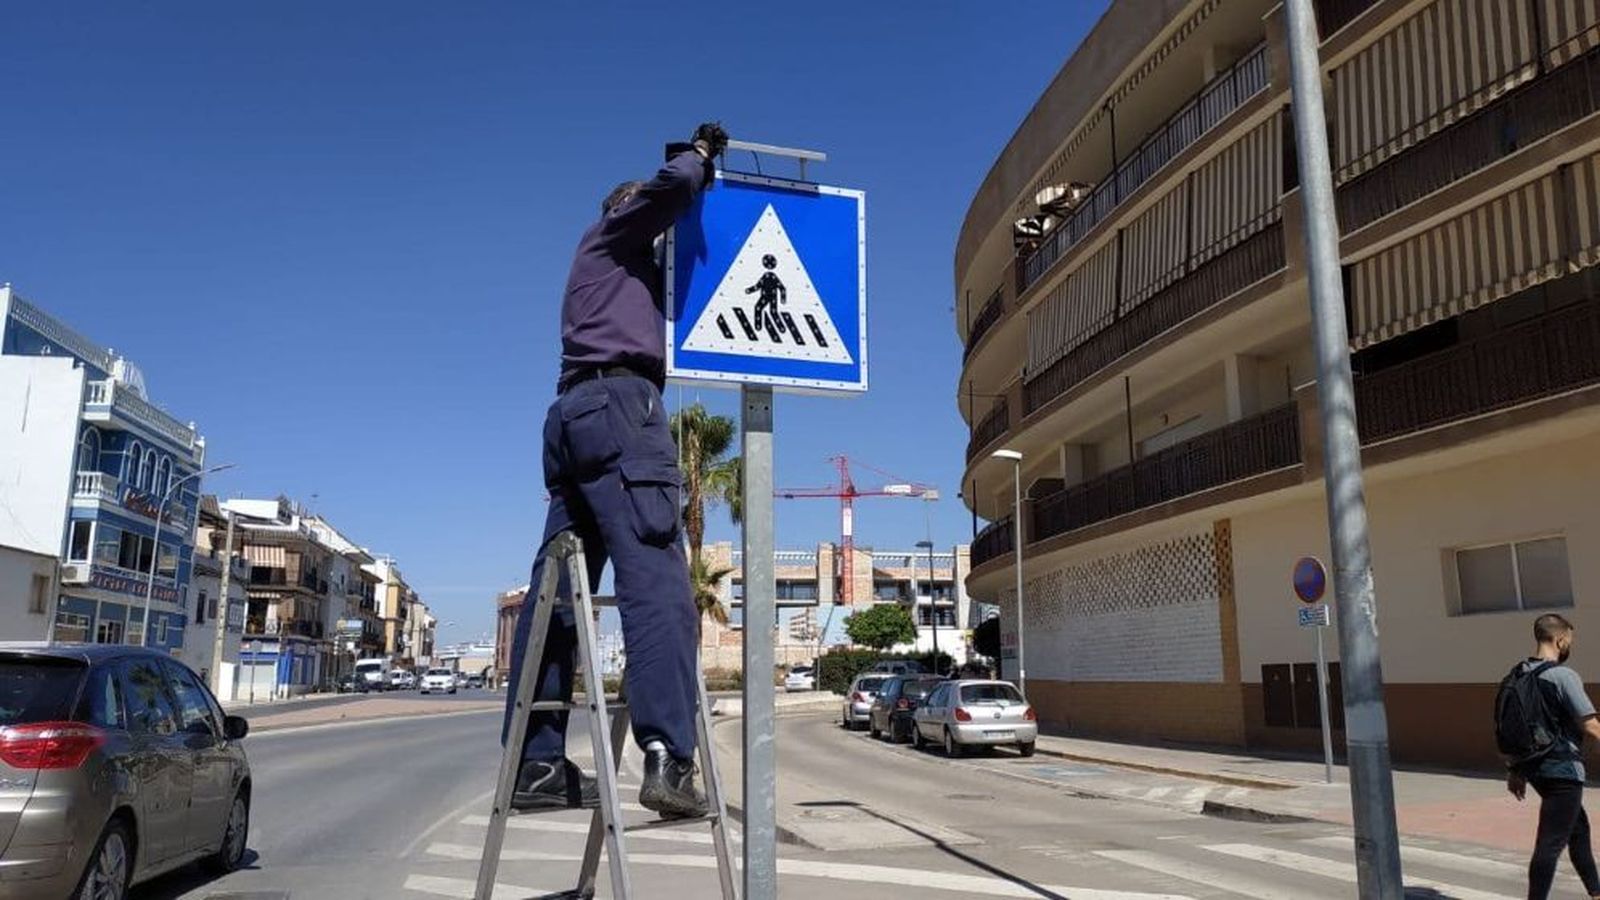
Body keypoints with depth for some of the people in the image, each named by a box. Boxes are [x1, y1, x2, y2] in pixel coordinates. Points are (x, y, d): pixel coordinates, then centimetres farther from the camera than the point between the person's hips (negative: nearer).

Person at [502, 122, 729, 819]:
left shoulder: (628, 268, 36)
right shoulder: (614, 232, 13)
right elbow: (671, 187, -4)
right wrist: (700, 153, 18)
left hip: (574, 414, 9)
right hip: (618, 402, -9)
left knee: (557, 591, 1)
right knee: (655, 581, -20)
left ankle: (535, 762, 1)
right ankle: (668, 757, -31)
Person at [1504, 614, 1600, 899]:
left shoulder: (1515, 676, 6)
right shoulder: (1563, 676, -16)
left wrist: (1515, 770, 18)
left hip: (1533, 767, 8)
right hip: (1562, 769, -8)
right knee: (1550, 843, -5)